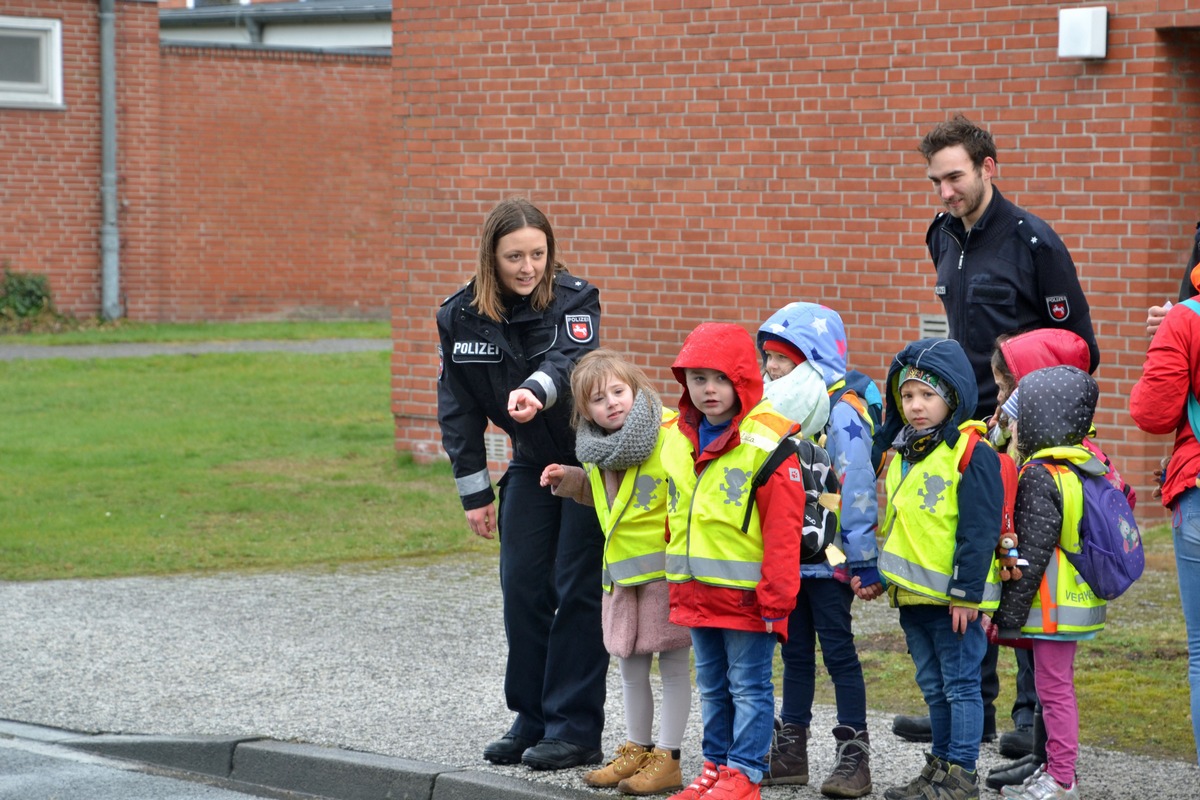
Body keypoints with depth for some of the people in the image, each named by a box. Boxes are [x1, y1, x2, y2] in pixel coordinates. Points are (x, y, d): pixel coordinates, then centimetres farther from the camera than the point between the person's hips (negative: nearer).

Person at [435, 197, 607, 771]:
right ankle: (532, 720, 14)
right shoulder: (460, 316, -5)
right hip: (532, 465, 4)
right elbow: (458, 409, 2)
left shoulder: (573, 299, -16)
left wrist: (536, 391, -59)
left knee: (577, 589, -6)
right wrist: (474, 493, 1)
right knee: (521, 588, 2)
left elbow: (572, 359, -37)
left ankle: (575, 729, 0)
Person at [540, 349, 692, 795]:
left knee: (673, 662, 2)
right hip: (621, 569, 7)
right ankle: (635, 750, 28)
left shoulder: (669, 432, -14)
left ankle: (667, 758, 8)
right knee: (630, 666, 15)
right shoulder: (598, 449, 9)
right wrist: (570, 482, 12)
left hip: (666, 563, -7)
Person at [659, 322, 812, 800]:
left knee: (748, 684, 2)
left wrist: (775, 595, -16)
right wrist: (675, 580, 17)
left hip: (746, 593, -7)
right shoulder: (677, 439, 8)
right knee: (712, 685, 16)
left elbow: (783, 527, -15)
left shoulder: (767, 442, -14)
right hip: (694, 592, 7)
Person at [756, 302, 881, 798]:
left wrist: (864, 563, -19)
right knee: (795, 652, 14)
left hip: (830, 558, -8)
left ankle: (854, 756, 4)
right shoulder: (779, 411, 10)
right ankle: (790, 751, 21)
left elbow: (857, 491, -18)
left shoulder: (841, 414, -15)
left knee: (838, 652, -2)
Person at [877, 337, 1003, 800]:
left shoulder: (973, 454, -14)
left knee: (960, 684, 0)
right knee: (933, 687, 16)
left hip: (953, 598, -8)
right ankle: (941, 762, 25)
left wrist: (966, 592, -19)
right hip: (912, 595, 8)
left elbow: (979, 531, -17)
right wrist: (883, 575, 19)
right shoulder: (903, 450, 12)